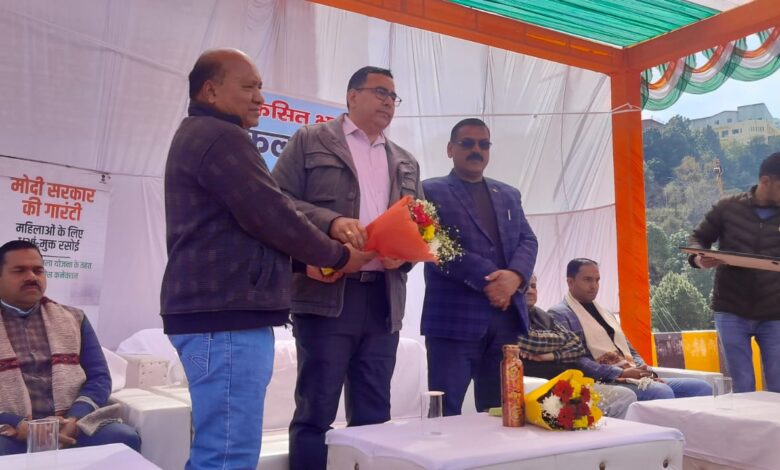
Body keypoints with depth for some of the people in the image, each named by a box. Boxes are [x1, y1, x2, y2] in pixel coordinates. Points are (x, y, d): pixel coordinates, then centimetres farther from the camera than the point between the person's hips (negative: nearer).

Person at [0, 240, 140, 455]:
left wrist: (74, 419, -9)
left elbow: (99, 377, 10)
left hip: (73, 423, 3)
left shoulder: (73, 318, 18)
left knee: (125, 438, -25)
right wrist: (18, 426, -17)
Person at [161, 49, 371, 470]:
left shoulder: (197, 136, 24)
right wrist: (338, 256, -2)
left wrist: (303, 260, 13)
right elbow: (270, 215, -16)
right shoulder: (220, 137, -10)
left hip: (215, 312, 11)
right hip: (226, 316, -11)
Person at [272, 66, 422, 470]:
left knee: (373, 415, 10)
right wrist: (331, 221, -19)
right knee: (315, 412, 2)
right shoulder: (310, 141, 5)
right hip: (327, 294, -4)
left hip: (384, 300, 5)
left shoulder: (405, 163, 20)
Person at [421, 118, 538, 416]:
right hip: (454, 317, -5)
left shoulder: (508, 195, 21)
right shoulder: (431, 191, 4)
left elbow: (527, 241, 10)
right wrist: (487, 279, -16)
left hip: (506, 316, 5)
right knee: (446, 414, -1)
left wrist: (514, 276, -11)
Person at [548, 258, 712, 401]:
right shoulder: (560, 315, -3)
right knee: (662, 392, -33)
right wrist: (620, 373, -19)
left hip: (635, 378, 9)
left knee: (703, 388, -4)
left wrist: (647, 372, 3)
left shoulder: (605, 313, 26)